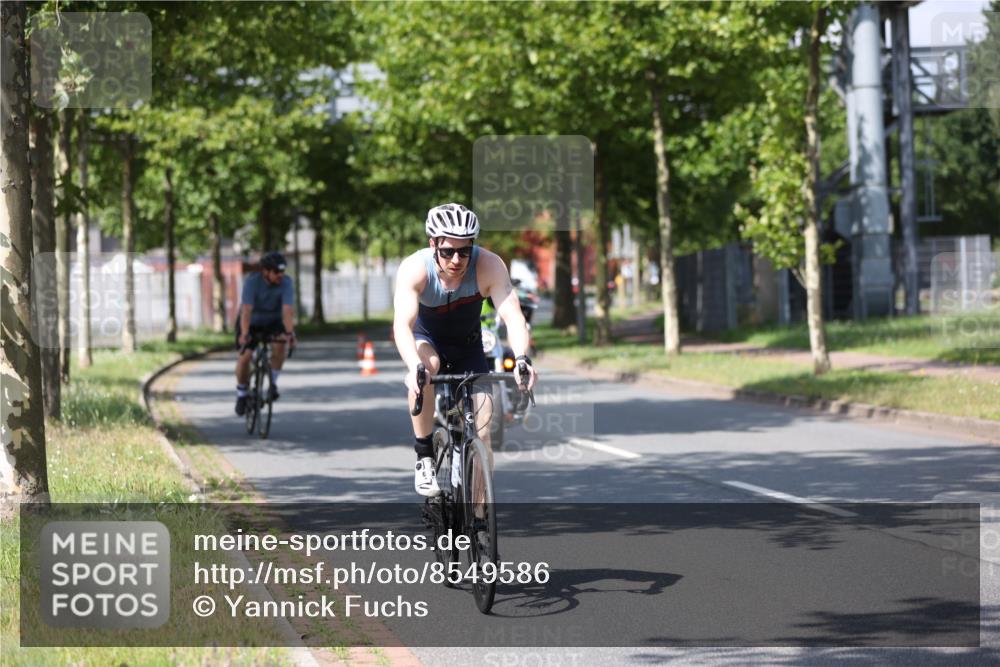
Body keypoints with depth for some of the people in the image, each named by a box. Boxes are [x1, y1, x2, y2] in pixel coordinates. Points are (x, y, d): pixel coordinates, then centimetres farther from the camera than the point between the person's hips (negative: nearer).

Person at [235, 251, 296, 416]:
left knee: (279, 344, -30)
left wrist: (289, 332, -49)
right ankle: (241, 393, 8)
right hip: (252, 322, -1)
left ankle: (273, 382, -10)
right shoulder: (252, 281, -28)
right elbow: (247, 309, -38)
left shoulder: (286, 283, -24)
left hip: (273, 321, 1)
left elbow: (288, 310, -34)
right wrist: (244, 334, -50)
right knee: (244, 357, -17)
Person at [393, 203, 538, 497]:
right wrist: (415, 368, -61)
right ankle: (424, 456, -23)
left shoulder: (489, 266, -29)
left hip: (467, 347, 2)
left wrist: (522, 358, -56)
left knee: (482, 431, -8)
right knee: (428, 364, -37)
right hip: (425, 339, -2)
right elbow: (402, 324, -42)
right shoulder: (414, 269, -31)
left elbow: (513, 315, -37)